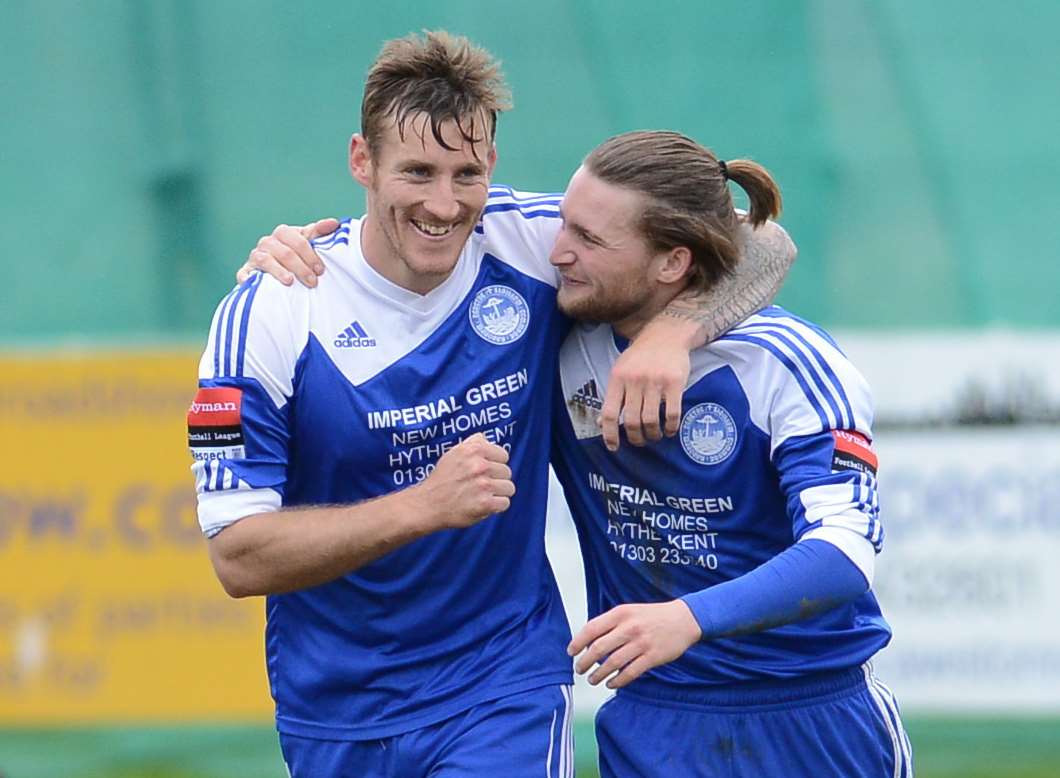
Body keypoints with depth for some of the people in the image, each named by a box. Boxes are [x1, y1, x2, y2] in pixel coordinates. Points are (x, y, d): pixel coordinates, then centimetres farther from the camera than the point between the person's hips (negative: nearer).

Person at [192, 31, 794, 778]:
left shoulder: (532, 245, -9)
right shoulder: (265, 316, -14)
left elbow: (758, 247, -2)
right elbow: (237, 557, -16)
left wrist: (674, 327, -23)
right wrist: (426, 505, -26)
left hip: (506, 688, 0)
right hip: (334, 716, 0)